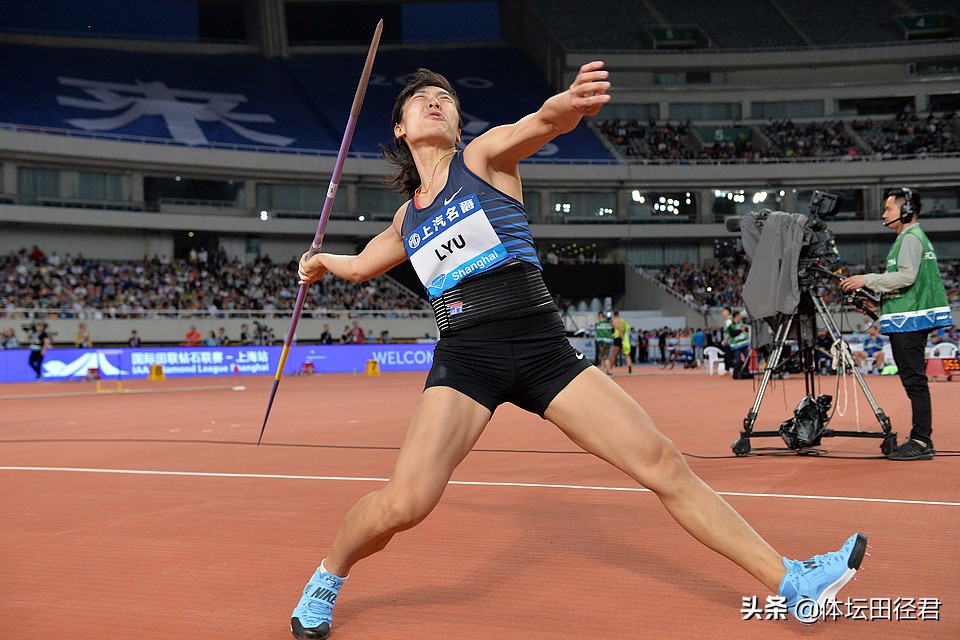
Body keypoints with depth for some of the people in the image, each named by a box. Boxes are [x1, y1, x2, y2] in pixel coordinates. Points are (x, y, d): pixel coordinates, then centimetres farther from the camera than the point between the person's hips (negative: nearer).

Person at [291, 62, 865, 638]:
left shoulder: (484, 155, 5)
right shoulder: (407, 217, 16)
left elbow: (544, 122, -19)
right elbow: (361, 265, 39)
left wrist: (568, 104, -40)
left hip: (544, 347, -1)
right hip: (467, 353, 1)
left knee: (665, 465, -5)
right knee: (403, 503, -15)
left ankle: (790, 581, 3)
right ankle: (326, 580, 14)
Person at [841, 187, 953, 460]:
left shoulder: (910, 238, -8)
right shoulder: (911, 237, 23)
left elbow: (906, 276, -20)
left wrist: (868, 280, -14)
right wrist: (870, 293, 20)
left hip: (909, 320, -11)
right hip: (907, 320, 11)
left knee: (914, 379, -12)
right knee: (913, 380, 10)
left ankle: (921, 441, -13)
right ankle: (922, 439, 12)